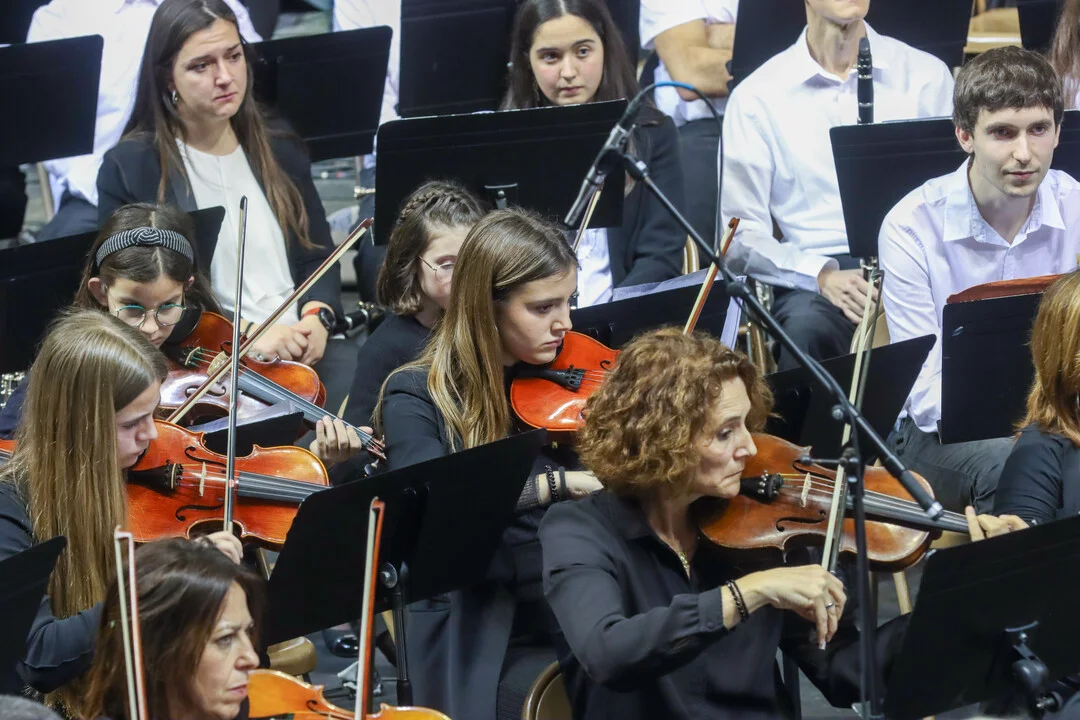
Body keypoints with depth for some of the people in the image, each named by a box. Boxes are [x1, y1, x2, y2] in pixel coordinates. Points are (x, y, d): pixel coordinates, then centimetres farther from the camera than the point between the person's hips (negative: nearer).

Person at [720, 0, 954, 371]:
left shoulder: (926, 76, 11)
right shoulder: (756, 98, 6)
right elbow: (741, 235, 2)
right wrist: (821, 274, -16)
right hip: (814, 280, -1)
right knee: (807, 326, -37)